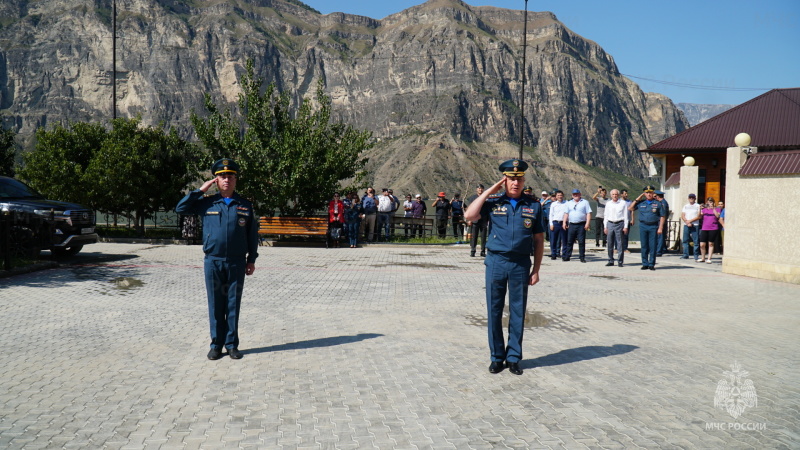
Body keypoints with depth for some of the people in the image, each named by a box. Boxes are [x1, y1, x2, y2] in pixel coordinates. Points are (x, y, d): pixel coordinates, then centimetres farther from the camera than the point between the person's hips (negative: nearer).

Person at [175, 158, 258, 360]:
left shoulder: (246, 206, 5)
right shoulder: (207, 203, 4)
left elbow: (252, 234, 8)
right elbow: (180, 208, 1)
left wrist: (252, 260, 4)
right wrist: (200, 190, -3)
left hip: (237, 263, 0)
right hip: (213, 262, 0)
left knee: (233, 304, 6)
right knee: (215, 305, 6)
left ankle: (232, 344, 16)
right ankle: (216, 344, 16)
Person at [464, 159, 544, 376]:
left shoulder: (533, 206, 6)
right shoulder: (493, 203, 5)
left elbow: (539, 240, 8)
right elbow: (470, 216, -11)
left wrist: (536, 270, 4)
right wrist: (489, 191, -7)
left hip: (521, 265, 0)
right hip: (496, 262, 0)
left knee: (518, 313, 7)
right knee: (494, 312, 5)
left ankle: (513, 357, 19)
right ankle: (496, 357, 18)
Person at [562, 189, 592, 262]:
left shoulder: (585, 202, 6)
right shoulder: (569, 203, 17)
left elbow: (589, 213, 0)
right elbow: (566, 213, 16)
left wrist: (587, 223, -10)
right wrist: (564, 222, 4)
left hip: (581, 225, -3)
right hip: (571, 225, 3)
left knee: (581, 242, -3)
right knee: (569, 241, 4)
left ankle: (582, 257, 3)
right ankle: (566, 256, 8)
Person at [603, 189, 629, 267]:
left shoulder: (623, 203, 3)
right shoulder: (608, 204, 13)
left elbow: (626, 216, 2)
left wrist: (626, 227, -4)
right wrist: (605, 227, 10)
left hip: (619, 224, -3)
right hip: (610, 224, 3)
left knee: (620, 244, -3)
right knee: (610, 244, 4)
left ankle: (620, 261, 1)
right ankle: (610, 260, 12)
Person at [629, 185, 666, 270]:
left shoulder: (658, 203, 3)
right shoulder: (641, 203, 9)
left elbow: (663, 216, 4)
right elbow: (630, 209, 8)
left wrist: (660, 228, -4)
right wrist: (637, 199, 3)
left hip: (653, 226, -2)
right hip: (643, 226, 2)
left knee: (653, 246, -1)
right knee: (644, 246, 5)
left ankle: (651, 264, 6)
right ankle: (645, 264, 13)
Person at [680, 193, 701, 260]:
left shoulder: (698, 206, 5)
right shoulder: (685, 206, 16)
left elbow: (698, 217, -3)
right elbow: (682, 216, 8)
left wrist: (690, 221, -11)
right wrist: (687, 222, -8)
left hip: (695, 225, -3)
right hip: (686, 225, 3)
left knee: (695, 241, -4)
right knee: (685, 240, 2)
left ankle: (695, 255, 0)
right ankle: (685, 255, 7)